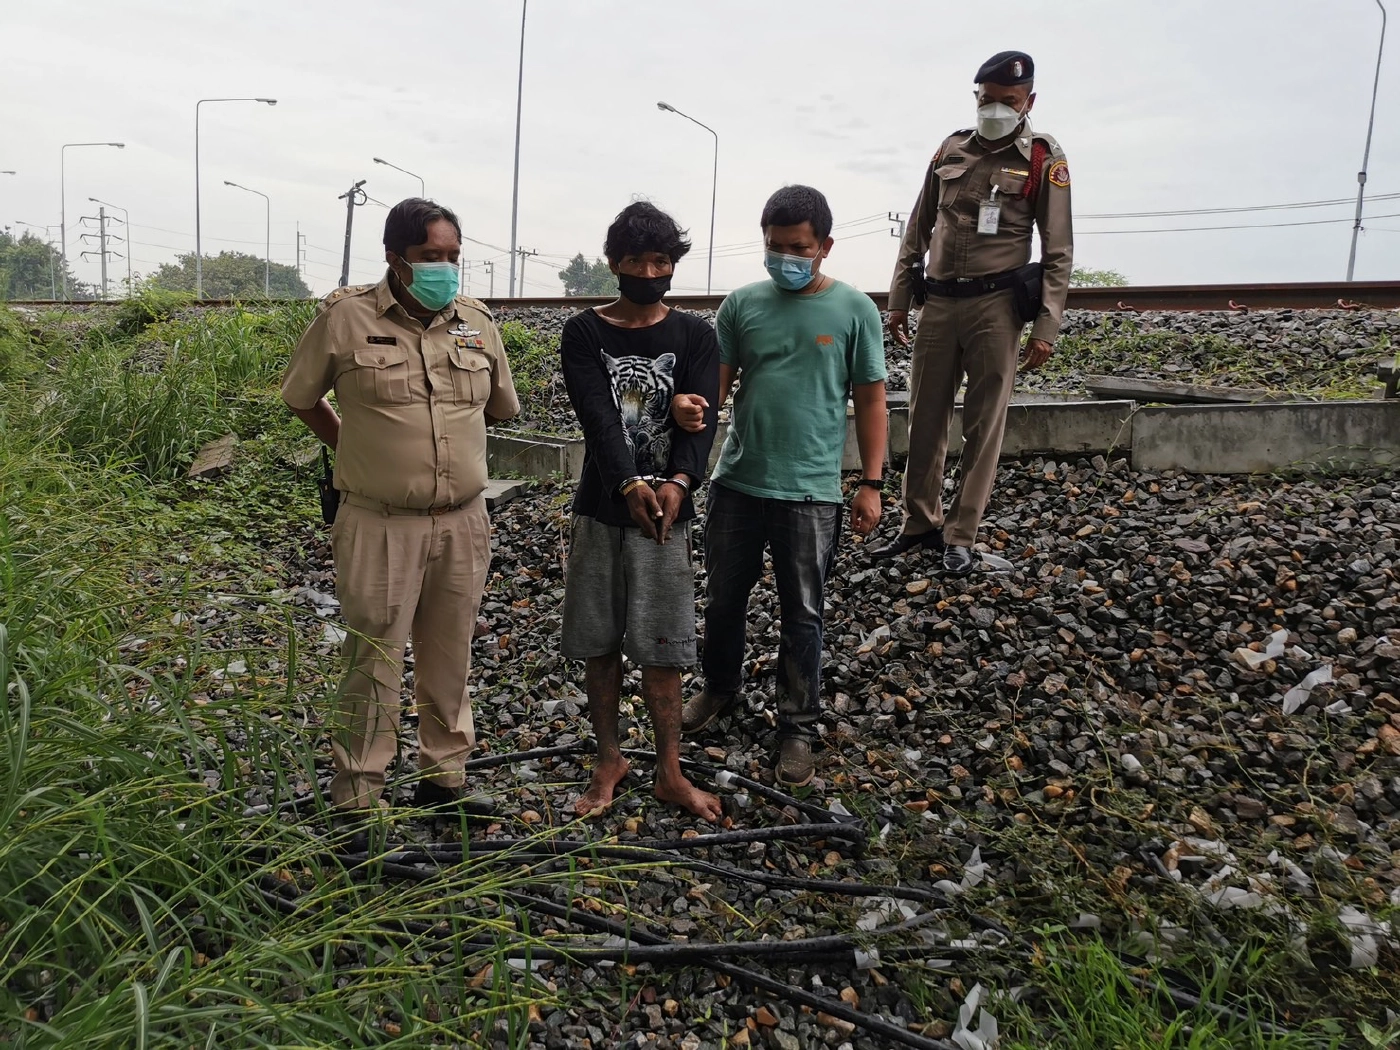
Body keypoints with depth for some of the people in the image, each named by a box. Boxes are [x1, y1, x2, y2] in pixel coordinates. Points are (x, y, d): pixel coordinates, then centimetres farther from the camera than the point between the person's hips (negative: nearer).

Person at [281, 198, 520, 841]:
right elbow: (300, 398, 8)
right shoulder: (347, 317, -5)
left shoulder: (477, 322, 5)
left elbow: (501, 407, 18)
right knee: (373, 667, 2)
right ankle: (354, 807, 17)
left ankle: (442, 780, 32)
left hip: (463, 523, 4)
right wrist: (357, 451, 6)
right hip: (380, 527, -4)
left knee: (449, 662, 15)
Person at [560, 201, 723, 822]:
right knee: (599, 643, 9)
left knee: (658, 649, 3)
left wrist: (679, 481, -29)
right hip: (601, 507, 1)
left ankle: (669, 772, 18)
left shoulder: (695, 336, 3)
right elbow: (598, 419, -14)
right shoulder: (584, 334, 0)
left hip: (666, 507, 0)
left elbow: (699, 418, -10)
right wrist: (631, 484, -30)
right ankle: (609, 760, 27)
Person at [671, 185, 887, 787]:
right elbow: (717, 377, 3)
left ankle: (798, 727, 25)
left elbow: (870, 400, 1)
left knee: (801, 615, 9)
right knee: (724, 598, 18)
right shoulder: (742, 304, 3)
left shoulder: (854, 310, -3)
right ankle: (720, 687, 43)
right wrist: (690, 402, -21)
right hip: (736, 482, 3)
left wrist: (871, 482, -3)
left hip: (809, 490, -3)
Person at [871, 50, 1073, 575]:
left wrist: (1046, 325, -9)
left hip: (995, 305, -4)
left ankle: (961, 536, 9)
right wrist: (898, 300, 11)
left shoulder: (1044, 159, 0)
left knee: (983, 425, 0)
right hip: (938, 302, 4)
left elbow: (1058, 251, -2)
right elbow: (917, 231, 15)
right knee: (925, 420, 7)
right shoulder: (951, 150, 10)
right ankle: (921, 523, 21)